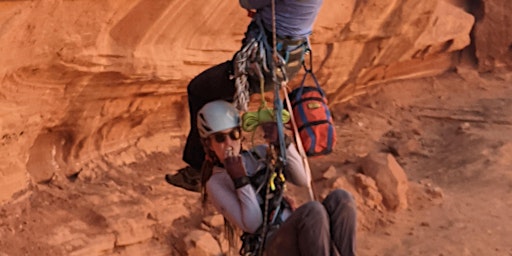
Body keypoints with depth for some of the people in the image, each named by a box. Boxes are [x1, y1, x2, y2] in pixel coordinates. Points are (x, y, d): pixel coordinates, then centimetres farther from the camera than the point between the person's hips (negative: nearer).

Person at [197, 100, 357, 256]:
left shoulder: (260, 153, 15)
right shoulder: (216, 183, 1)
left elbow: (303, 180, 5)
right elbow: (252, 224, -9)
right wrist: (240, 180, -16)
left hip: (302, 235, 6)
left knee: (340, 197, -23)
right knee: (313, 210, -34)